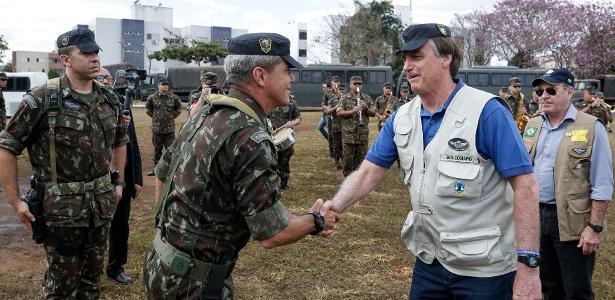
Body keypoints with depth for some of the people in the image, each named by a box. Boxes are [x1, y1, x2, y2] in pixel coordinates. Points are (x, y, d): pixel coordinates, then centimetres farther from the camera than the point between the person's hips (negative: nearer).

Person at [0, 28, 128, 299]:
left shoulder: (109, 99, 3)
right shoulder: (41, 100, -14)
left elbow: (120, 141, 19)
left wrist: (118, 182, 16)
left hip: (101, 205, 5)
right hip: (60, 208, -5)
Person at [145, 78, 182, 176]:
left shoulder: (174, 97, -1)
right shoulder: (152, 98, -2)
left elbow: (178, 109, 15)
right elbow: (148, 109, 14)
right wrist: (155, 117, 12)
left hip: (170, 129, -1)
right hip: (156, 129, 1)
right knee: (157, 150, 11)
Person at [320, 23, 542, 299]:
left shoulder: (486, 112, -17)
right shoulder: (401, 118, 2)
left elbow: (525, 187, -18)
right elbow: (368, 173, 2)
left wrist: (528, 265, -23)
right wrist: (335, 206, -17)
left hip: (484, 267, -5)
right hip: (429, 261, 5)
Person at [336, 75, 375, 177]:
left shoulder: (367, 98, 11)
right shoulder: (344, 98, 3)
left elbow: (373, 113, 8)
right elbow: (338, 112, -7)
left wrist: (366, 108, -12)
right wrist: (352, 111, -21)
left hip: (363, 134, 2)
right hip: (348, 135, -2)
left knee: (361, 159, 7)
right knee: (348, 159, 3)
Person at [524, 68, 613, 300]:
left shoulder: (591, 128, -9)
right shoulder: (532, 125, 9)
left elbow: (602, 185, -11)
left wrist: (595, 227, -15)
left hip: (572, 221, -5)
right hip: (535, 216, 5)